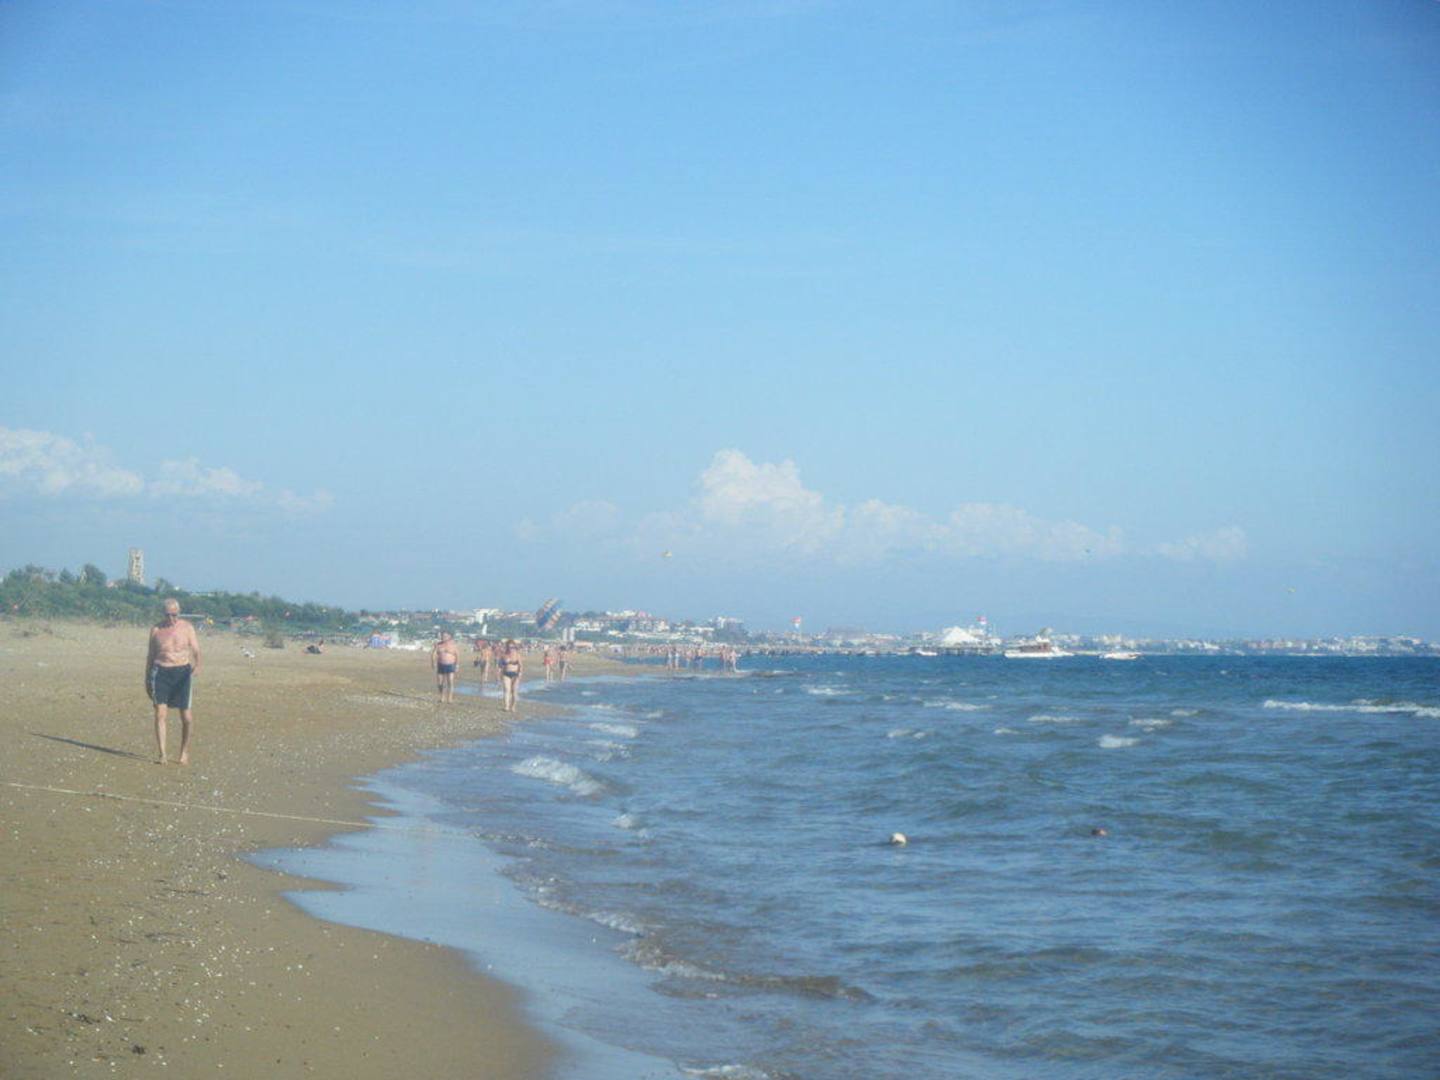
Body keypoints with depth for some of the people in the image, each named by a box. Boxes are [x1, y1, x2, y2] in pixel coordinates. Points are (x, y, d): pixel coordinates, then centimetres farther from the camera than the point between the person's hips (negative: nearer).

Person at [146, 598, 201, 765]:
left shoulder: (187, 627, 2)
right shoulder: (156, 629, 6)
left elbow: (196, 650, -2)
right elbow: (150, 655, 13)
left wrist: (197, 664, -23)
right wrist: (147, 680, 14)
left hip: (182, 671, -1)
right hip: (161, 672, 1)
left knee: (187, 717, -2)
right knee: (160, 713, -10)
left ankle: (184, 750, 19)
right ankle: (162, 754, -7)